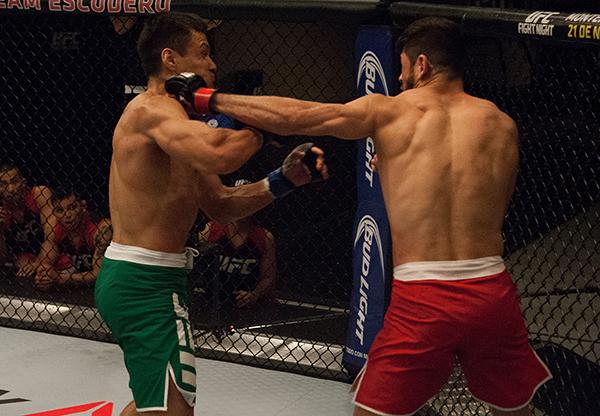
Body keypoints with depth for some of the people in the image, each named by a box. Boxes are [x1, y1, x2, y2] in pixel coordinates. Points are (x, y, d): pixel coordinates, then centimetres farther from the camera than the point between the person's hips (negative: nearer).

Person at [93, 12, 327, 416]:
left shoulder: (173, 118, 17)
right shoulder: (152, 109, -15)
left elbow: (221, 205, 17)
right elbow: (218, 156, -34)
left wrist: (282, 180, 4)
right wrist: (259, 128, -14)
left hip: (130, 279, 11)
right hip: (145, 282, -11)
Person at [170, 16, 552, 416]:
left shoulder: (387, 111, 1)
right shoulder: (502, 125, 9)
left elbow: (290, 118, 3)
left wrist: (209, 99, 15)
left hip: (421, 301, -3)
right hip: (492, 293, 3)